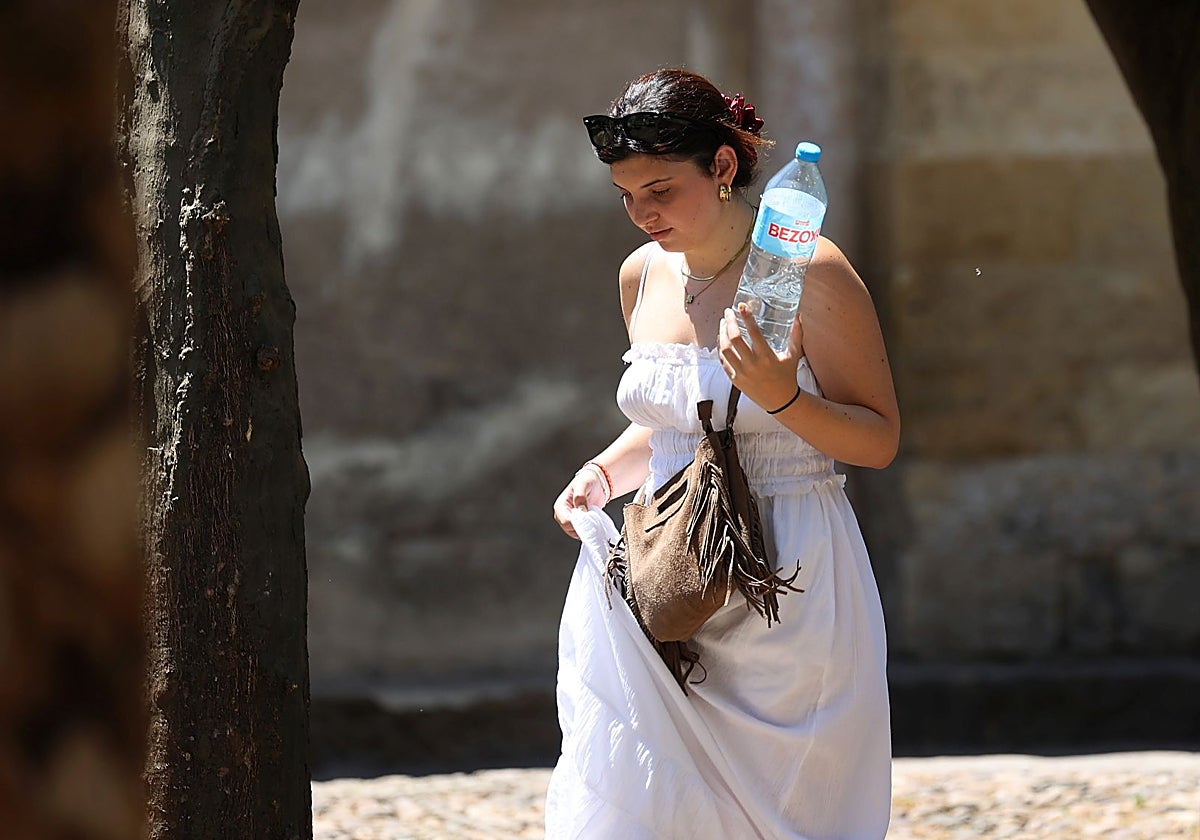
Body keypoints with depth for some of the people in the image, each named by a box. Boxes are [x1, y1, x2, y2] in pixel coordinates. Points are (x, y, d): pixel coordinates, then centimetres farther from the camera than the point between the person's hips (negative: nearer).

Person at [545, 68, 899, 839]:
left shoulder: (809, 275, -10)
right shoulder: (645, 276, 9)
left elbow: (879, 441, -8)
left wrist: (781, 397, -25)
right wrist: (607, 472, 5)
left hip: (788, 590, -5)